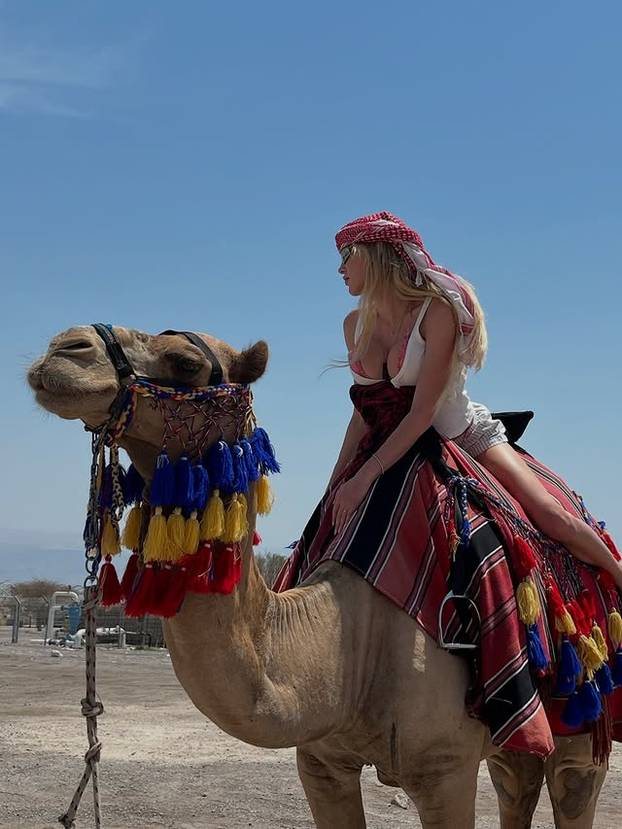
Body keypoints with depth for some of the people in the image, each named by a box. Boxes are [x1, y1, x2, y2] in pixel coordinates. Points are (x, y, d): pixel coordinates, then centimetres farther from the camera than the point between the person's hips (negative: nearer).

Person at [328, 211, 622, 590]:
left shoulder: (436, 311, -20)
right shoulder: (355, 324, -1)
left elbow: (423, 412, -26)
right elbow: (363, 414, 6)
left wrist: (365, 475, -32)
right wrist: (337, 478, -3)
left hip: (470, 437, -6)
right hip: (397, 449, 6)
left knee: (551, 516, -18)